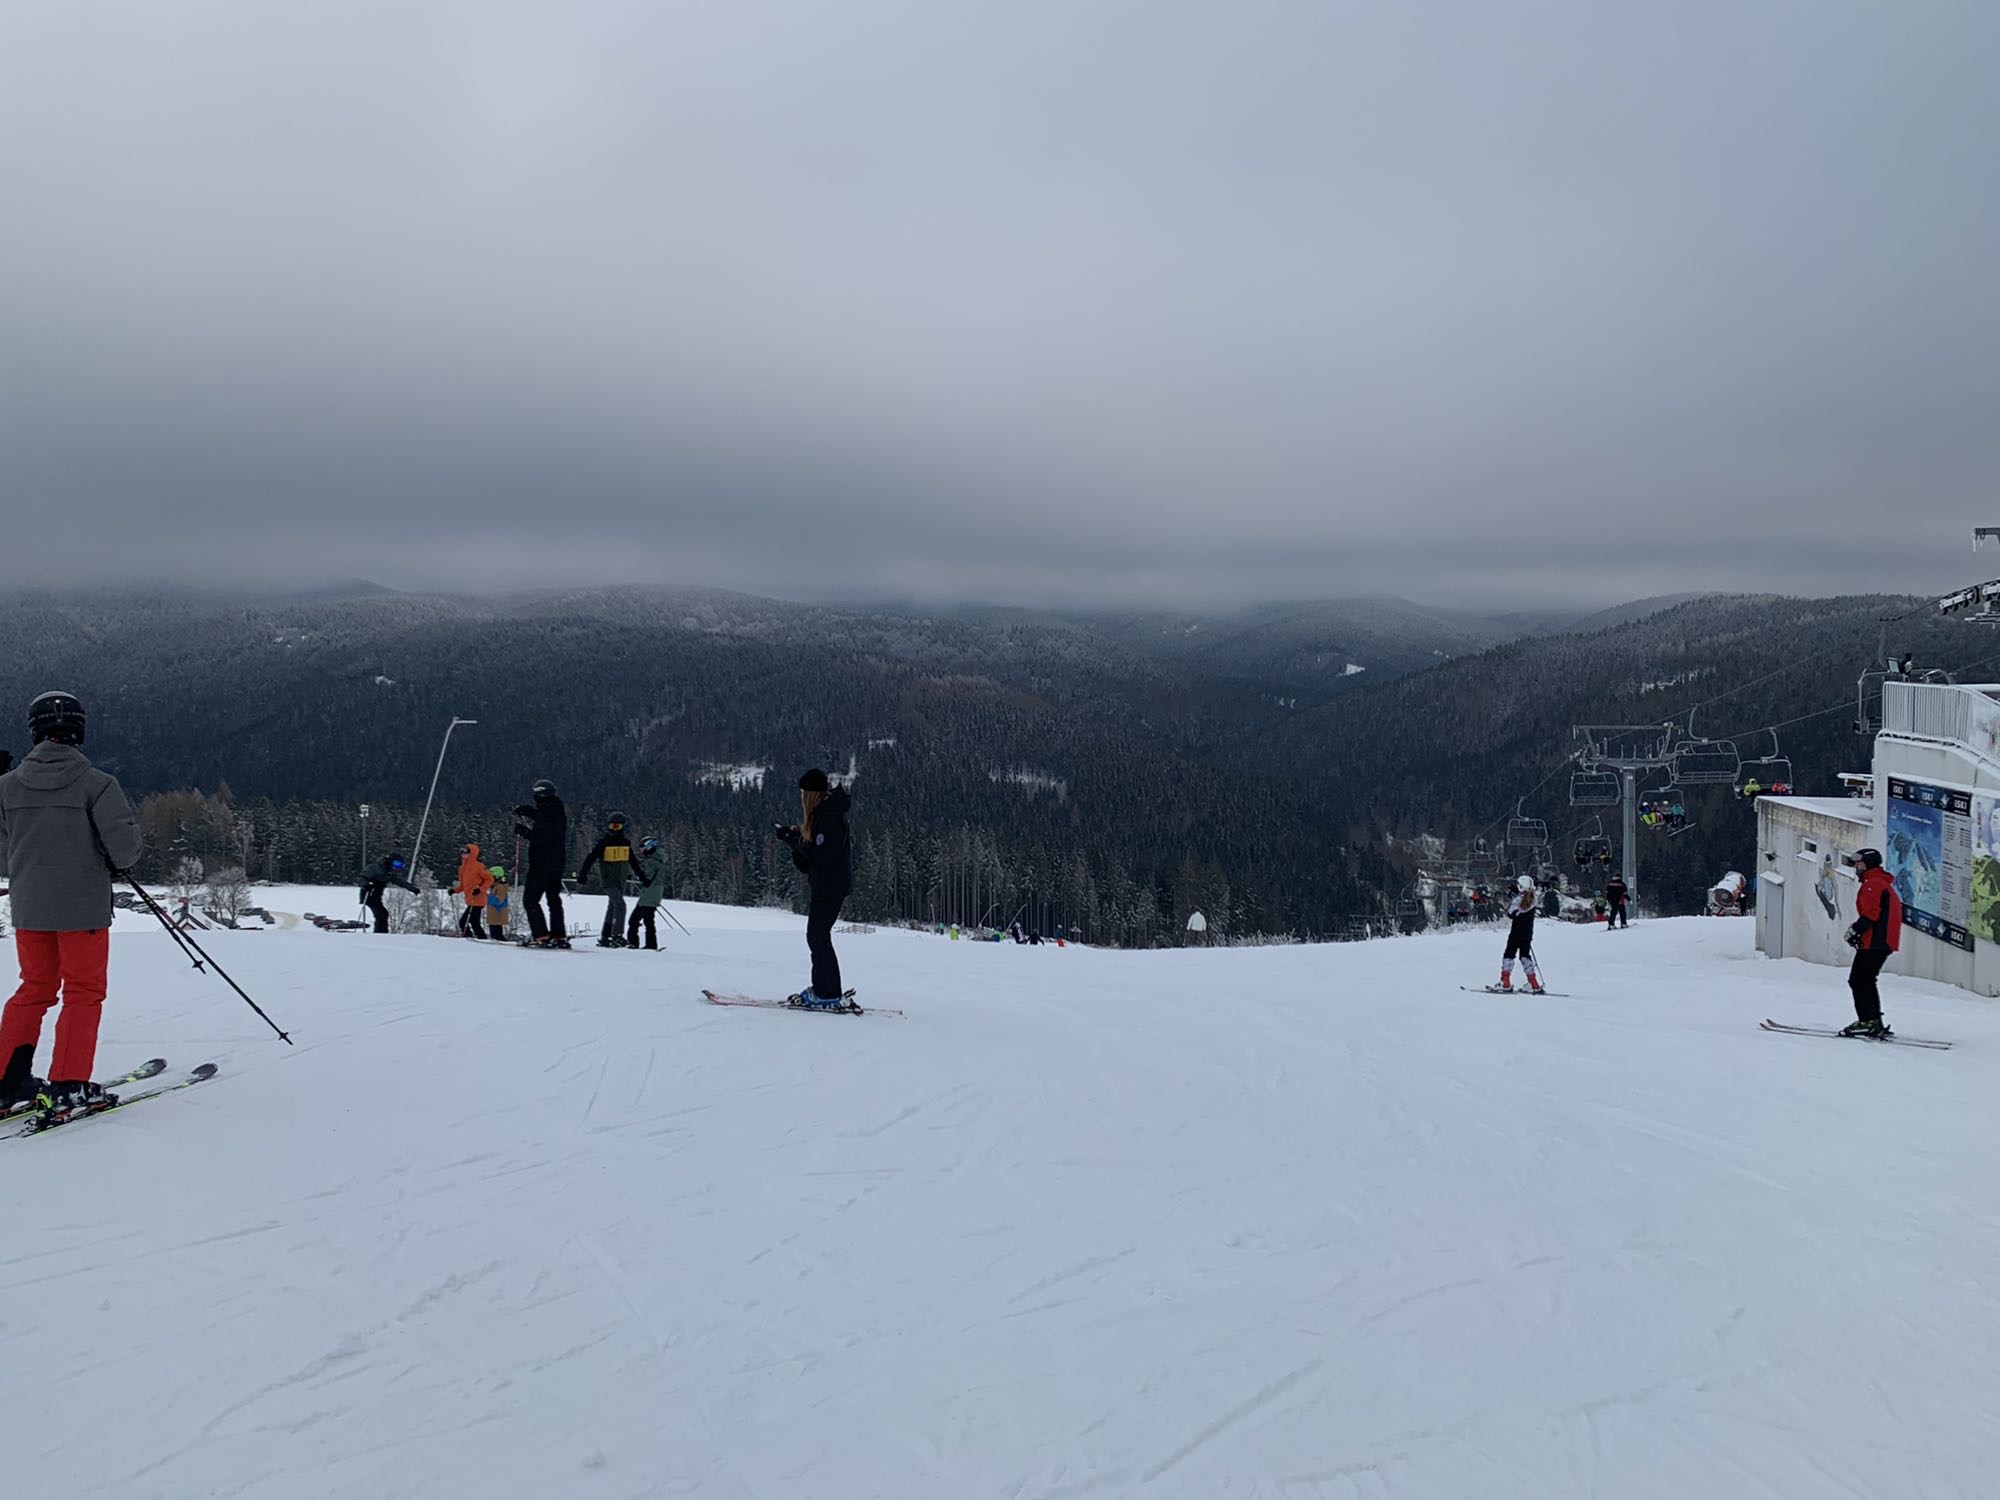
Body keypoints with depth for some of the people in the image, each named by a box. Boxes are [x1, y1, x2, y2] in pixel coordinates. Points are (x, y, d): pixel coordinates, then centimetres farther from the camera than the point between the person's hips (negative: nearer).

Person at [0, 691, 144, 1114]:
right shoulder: (97, 784, -12)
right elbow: (126, 844, -15)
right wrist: (117, 863, 7)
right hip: (83, 906, -4)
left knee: (34, 989, 18)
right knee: (84, 992, 5)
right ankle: (68, 1086, 3)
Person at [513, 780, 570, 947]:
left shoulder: (546, 812, -18)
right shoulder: (560, 811, 11)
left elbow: (541, 837, -26)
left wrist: (522, 831, -15)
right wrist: (527, 810, 20)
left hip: (542, 863, -9)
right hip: (558, 863, 9)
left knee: (531, 900, -3)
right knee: (554, 899, 16)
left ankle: (541, 936, -11)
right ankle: (559, 936, 15)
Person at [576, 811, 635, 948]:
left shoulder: (626, 843, 10)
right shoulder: (603, 843, -6)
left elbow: (633, 861, 19)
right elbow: (590, 858, -9)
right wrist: (583, 874, -19)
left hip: (621, 881, 6)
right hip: (608, 880, -6)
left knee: (612, 907, 10)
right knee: (620, 904, -20)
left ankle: (604, 937, 18)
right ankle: (617, 936, -21)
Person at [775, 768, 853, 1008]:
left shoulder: (830, 816, -19)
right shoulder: (823, 813, 13)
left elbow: (820, 854, -23)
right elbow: (810, 853, 17)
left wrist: (794, 839, -15)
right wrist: (795, 838, 1)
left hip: (831, 886, -11)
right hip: (824, 884, 11)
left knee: (818, 936, -8)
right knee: (816, 935, 15)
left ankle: (830, 995, -6)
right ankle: (820, 988, 23)